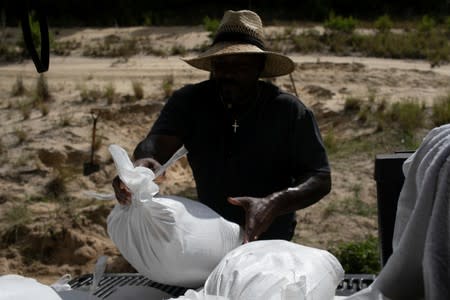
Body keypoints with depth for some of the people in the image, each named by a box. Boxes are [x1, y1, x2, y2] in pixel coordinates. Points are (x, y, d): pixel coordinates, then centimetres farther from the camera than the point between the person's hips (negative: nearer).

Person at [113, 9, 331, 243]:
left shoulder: (289, 111, -19)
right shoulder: (189, 102, -13)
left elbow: (321, 179, -20)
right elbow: (158, 141, -29)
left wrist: (273, 204, -39)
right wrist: (144, 162, -54)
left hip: (270, 240, -2)